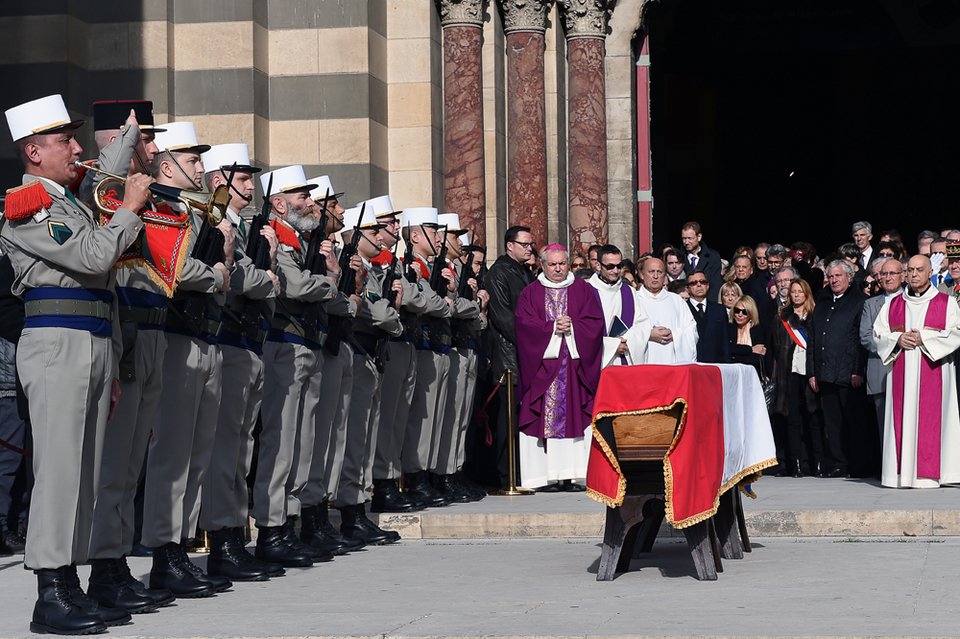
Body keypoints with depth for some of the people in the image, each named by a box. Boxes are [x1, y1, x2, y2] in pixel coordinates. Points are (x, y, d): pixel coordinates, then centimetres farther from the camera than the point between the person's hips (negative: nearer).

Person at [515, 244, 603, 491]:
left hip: (576, 365, 1)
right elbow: (524, 323, -2)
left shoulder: (583, 290, 13)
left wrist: (571, 328, -11)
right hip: (542, 365, -1)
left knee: (575, 416, -5)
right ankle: (547, 477, -7)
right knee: (546, 417, -6)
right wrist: (553, 327, -11)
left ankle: (574, 475, -5)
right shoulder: (530, 293, 10)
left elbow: (595, 322, 3)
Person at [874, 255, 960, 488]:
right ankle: (903, 472, -1)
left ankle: (929, 472, -6)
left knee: (930, 418, -7)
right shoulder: (892, 304, 14)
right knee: (903, 417, -2)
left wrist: (924, 338, -13)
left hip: (933, 372, -3)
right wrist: (898, 340, -8)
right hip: (901, 374, 3)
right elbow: (879, 333, 12)